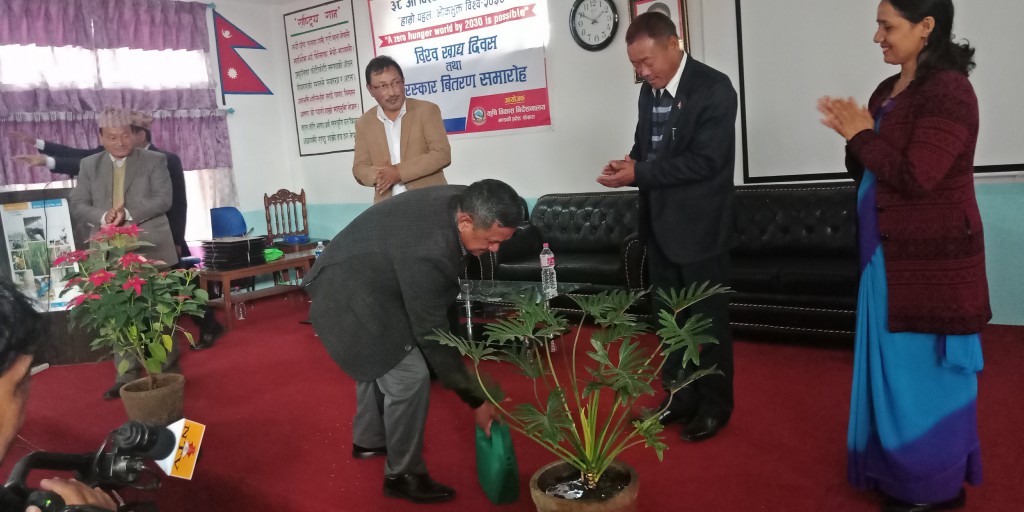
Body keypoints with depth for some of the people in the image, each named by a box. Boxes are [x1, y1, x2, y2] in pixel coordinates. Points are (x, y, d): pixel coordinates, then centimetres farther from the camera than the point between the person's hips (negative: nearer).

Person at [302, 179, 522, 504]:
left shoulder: (460, 201, -11)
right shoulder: (425, 253, -37)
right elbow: (432, 334, -27)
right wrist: (476, 400, -19)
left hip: (361, 279, 10)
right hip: (350, 297, -10)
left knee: (381, 360, 25)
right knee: (408, 378, -10)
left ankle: (368, 440, 45)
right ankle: (402, 475, 8)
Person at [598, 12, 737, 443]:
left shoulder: (714, 88, -14)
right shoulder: (650, 90, 7)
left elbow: (704, 160, -21)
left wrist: (639, 174, -23)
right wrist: (631, 162, -6)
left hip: (699, 225, -7)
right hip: (660, 223, 7)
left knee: (707, 317, 5)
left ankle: (714, 404, 21)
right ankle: (680, 396, 30)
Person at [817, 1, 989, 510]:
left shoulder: (948, 91, -17)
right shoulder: (888, 90, 10)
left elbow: (915, 176, -25)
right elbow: (865, 170, 14)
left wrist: (862, 135, -14)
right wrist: (852, 133, -4)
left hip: (931, 260, -9)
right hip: (889, 254, 9)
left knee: (924, 368, 3)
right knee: (894, 365, 17)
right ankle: (899, 465, 33)